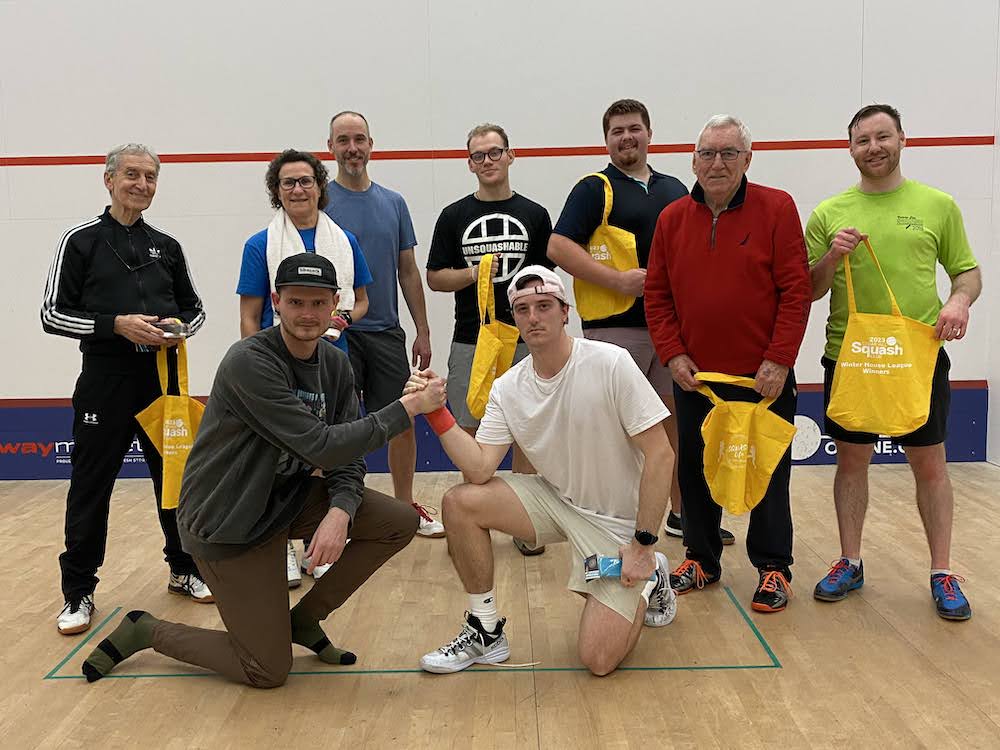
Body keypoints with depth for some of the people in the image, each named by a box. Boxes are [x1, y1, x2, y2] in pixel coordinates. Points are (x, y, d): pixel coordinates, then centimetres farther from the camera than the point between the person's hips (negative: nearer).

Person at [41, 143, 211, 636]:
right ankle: (78, 593, 14)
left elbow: (195, 309, 19)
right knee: (90, 489, 1)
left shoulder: (166, 247, 12)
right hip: (105, 380, -3)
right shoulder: (81, 241, 1)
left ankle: (184, 570, 26)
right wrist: (117, 325, -17)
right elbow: (54, 314, -4)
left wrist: (179, 326, -4)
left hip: (163, 378, 4)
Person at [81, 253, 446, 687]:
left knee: (400, 523, -5)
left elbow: (347, 457, -2)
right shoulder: (249, 362, -26)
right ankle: (145, 632, 20)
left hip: (289, 500, 7)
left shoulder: (335, 365, -1)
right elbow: (322, 448, -31)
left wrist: (339, 512, -23)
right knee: (268, 672, -1)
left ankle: (304, 619, 11)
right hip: (226, 523, -7)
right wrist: (408, 407, -27)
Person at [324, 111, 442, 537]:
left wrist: (423, 331, 7)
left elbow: (408, 272, 11)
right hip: (336, 334, -3)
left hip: (387, 332, 4)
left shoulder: (393, 203, 9)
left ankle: (406, 507, 24)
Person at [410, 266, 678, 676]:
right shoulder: (507, 387, -6)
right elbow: (479, 469, -12)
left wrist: (643, 544, -20)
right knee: (459, 502, -17)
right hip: (555, 499, 5)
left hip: (618, 519, -4)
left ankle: (649, 580, 19)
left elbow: (660, 454, -19)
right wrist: (436, 412, -23)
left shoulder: (609, 363, -21)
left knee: (598, 660, -13)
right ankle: (486, 632, 2)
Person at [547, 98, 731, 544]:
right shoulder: (595, 189, -2)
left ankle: (682, 513, 26)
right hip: (614, 328, -6)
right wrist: (618, 279, -18)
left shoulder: (674, 190, 16)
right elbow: (558, 247, -12)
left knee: (679, 419, 12)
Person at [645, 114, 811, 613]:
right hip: (694, 377, 4)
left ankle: (773, 568, 23)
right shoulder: (672, 219, 5)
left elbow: (795, 290, -9)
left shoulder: (777, 209, -5)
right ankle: (701, 559, 30)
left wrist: (778, 361, -14)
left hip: (763, 378, -3)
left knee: (768, 475, 7)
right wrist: (673, 354, -4)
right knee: (695, 473, 13)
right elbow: (656, 295, 6)